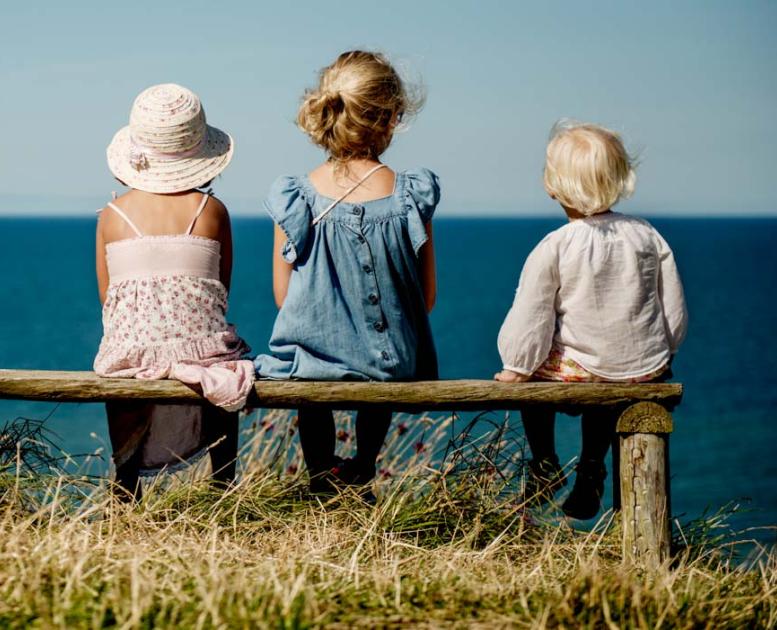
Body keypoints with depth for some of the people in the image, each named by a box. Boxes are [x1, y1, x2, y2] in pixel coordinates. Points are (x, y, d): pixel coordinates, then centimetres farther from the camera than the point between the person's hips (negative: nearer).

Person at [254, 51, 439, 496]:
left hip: (311, 357, 0)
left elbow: (283, 297, -3)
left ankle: (323, 473, 34)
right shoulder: (411, 197, -11)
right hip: (392, 366, 0)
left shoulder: (296, 198, -11)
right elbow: (427, 298, -3)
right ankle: (364, 470, 40)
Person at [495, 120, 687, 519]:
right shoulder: (648, 237, -3)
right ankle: (591, 471, 33)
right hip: (648, 369, 4)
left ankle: (545, 469, 30)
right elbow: (675, 313, 3)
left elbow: (529, 321, -11)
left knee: (533, 369, 27)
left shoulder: (553, 249, -14)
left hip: (580, 372, -4)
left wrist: (515, 368, 5)